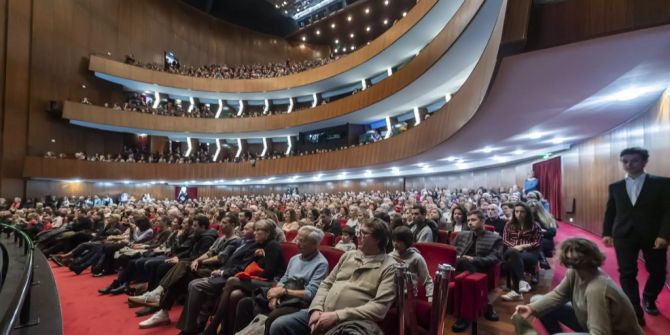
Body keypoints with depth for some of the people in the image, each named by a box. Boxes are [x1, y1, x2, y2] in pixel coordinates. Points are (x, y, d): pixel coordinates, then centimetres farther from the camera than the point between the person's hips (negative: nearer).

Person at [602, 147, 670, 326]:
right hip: (624, 236, 1)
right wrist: (607, 233, 3)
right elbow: (610, 212, 9)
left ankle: (649, 300, 41)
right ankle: (635, 312, 8)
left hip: (653, 236, -1)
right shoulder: (615, 187, 6)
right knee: (627, 274, -1)